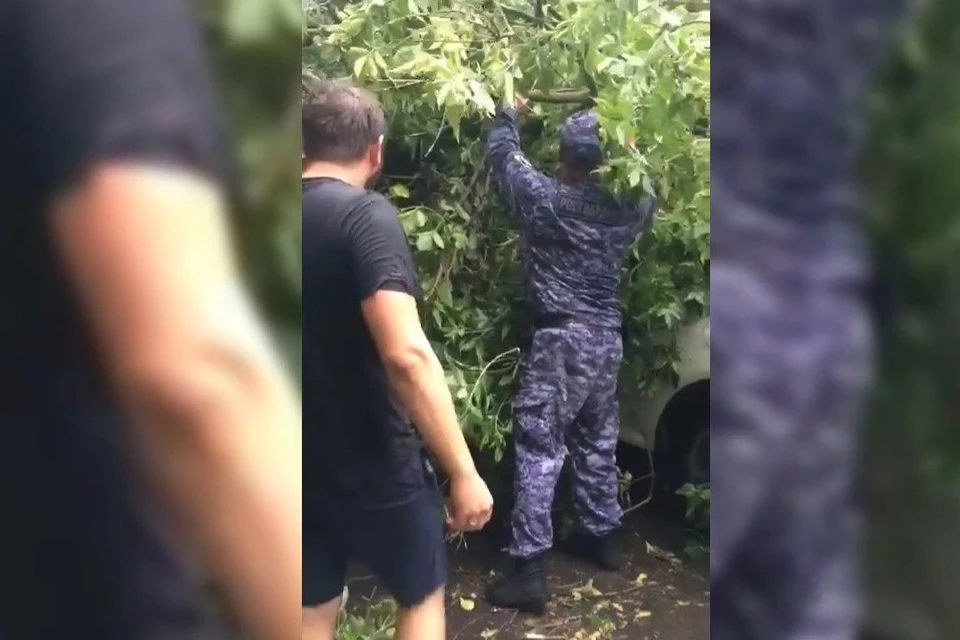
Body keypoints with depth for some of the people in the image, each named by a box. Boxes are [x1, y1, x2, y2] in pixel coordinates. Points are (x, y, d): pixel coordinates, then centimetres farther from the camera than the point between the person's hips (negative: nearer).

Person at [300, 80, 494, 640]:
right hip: (371, 461, -6)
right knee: (423, 595, 18)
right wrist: (463, 471, -23)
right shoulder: (365, 214, -19)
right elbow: (405, 355, -29)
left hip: (302, 461, 6)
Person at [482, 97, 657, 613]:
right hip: (606, 337, 6)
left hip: (560, 338, -6)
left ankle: (528, 570, -6)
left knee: (539, 450, -5)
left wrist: (511, 114, 24)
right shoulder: (624, 208, 4)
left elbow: (502, 153, 6)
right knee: (597, 443, 20)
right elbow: (649, 199, 28)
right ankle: (602, 536, 35)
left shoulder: (543, 197, -10)